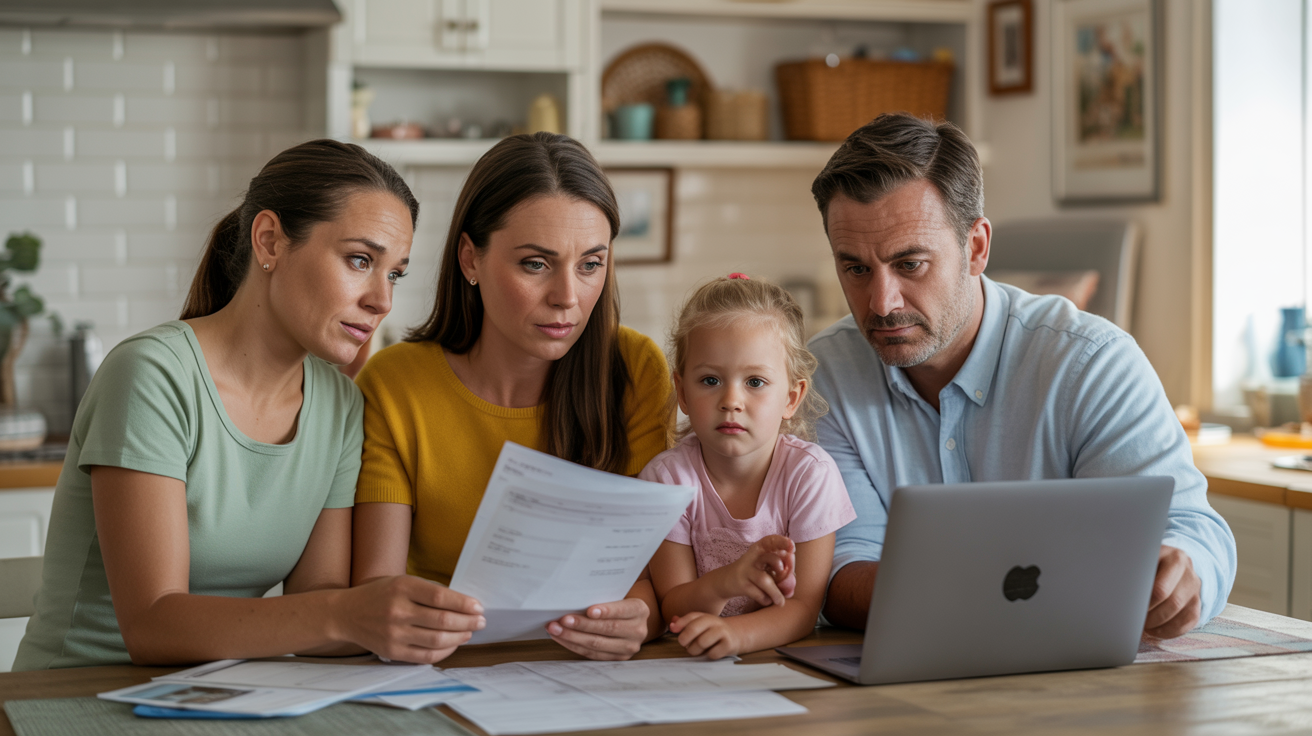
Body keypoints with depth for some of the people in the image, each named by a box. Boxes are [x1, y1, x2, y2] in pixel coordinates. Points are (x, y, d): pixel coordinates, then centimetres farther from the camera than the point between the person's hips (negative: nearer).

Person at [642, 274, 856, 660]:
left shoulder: (810, 473, -9)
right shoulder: (668, 476, -7)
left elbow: (804, 609, -11)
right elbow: (672, 609, -7)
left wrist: (734, 633, -29)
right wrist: (727, 581, -27)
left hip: (786, 658, 0)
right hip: (693, 671, 1)